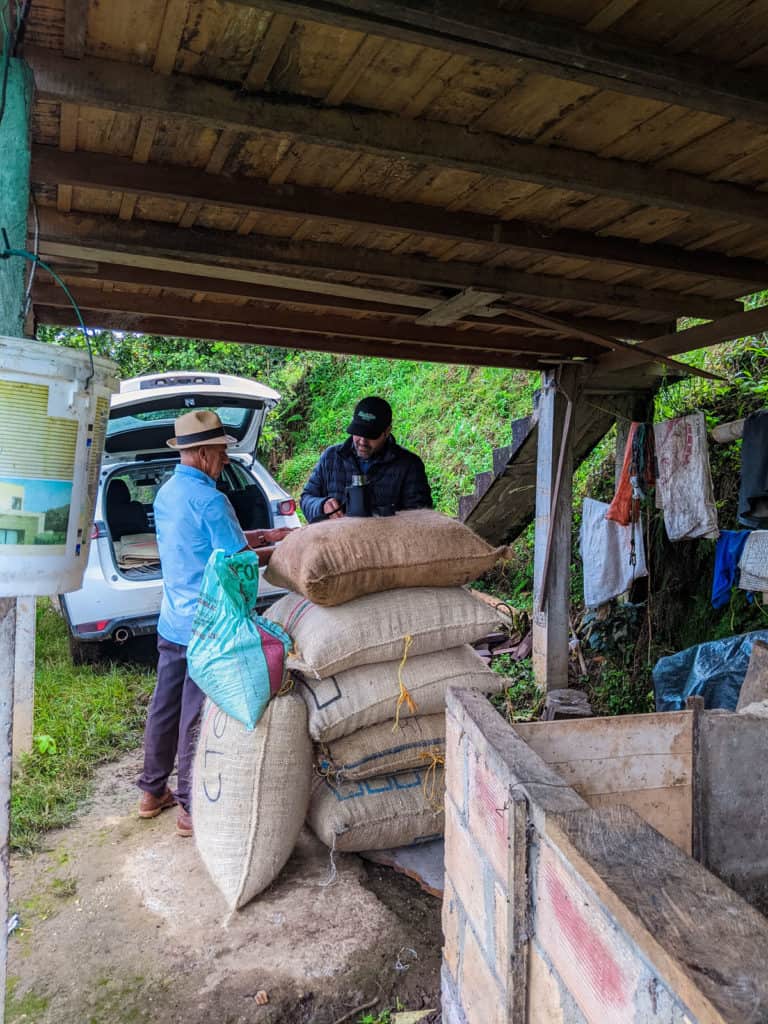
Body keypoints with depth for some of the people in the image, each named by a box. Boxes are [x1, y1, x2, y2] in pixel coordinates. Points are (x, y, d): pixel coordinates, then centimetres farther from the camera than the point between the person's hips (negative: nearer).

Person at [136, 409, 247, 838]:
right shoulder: (210, 500, -20)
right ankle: (192, 809, 15)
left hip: (172, 622, 8)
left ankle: (153, 792, 31)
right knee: (198, 719, 2)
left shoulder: (166, 493, 7)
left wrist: (243, 536, 15)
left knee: (165, 707, 17)